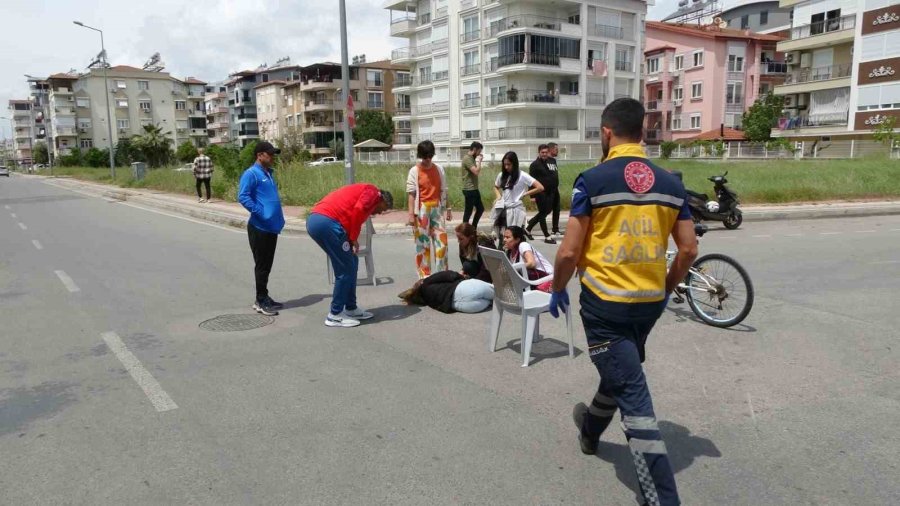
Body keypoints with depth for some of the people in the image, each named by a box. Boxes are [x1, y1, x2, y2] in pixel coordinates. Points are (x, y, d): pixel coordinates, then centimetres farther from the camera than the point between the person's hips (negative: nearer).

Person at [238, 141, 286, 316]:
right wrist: (261, 212, -23)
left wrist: (278, 218, 16)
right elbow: (243, 197, -20)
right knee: (261, 265, -1)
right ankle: (261, 301, 7)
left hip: (272, 227, 8)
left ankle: (263, 298, 23)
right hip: (260, 227, -8)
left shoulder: (269, 173, 16)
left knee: (267, 265, 14)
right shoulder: (251, 174, -10)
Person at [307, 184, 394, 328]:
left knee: (350, 265, 18)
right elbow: (358, 210, -13)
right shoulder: (372, 192, 6)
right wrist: (354, 239, -5)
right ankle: (335, 315, 6)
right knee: (346, 269, 0)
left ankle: (351, 309, 25)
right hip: (327, 222, -10)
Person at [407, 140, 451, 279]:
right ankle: (424, 274, 10)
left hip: (437, 208, 3)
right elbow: (411, 193, -8)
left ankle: (443, 272, 11)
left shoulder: (439, 169, 6)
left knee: (442, 239, 1)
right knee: (422, 241, 2)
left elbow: (443, 190, 11)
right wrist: (411, 213, -15)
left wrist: (448, 208, 9)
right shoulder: (414, 171, -4)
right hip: (421, 210, -3)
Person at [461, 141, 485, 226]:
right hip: (469, 189, -10)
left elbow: (477, 172, 20)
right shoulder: (467, 158, -16)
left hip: (474, 189, 10)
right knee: (468, 211, -3)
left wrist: (478, 161, 11)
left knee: (480, 209, 16)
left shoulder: (472, 158, 15)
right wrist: (478, 161, -11)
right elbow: (476, 171, -25)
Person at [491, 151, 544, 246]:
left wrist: (524, 194, -8)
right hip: (503, 210, 5)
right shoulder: (501, 175, 7)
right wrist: (498, 196, 7)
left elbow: (540, 187, -13)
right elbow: (496, 187, 27)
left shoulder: (522, 176, -9)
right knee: (501, 236, 7)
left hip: (516, 210, -5)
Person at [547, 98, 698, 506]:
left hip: (605, 301, -6)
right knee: (621, 372, 27)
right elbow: (688, 249, 4)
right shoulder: (670, 182, 2)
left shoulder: (593, 180, -13)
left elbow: (570, 251, -13)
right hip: (650, 301, 6)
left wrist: (558, 290, 4)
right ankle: (590, 430, 52)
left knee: (633, 395, 0)